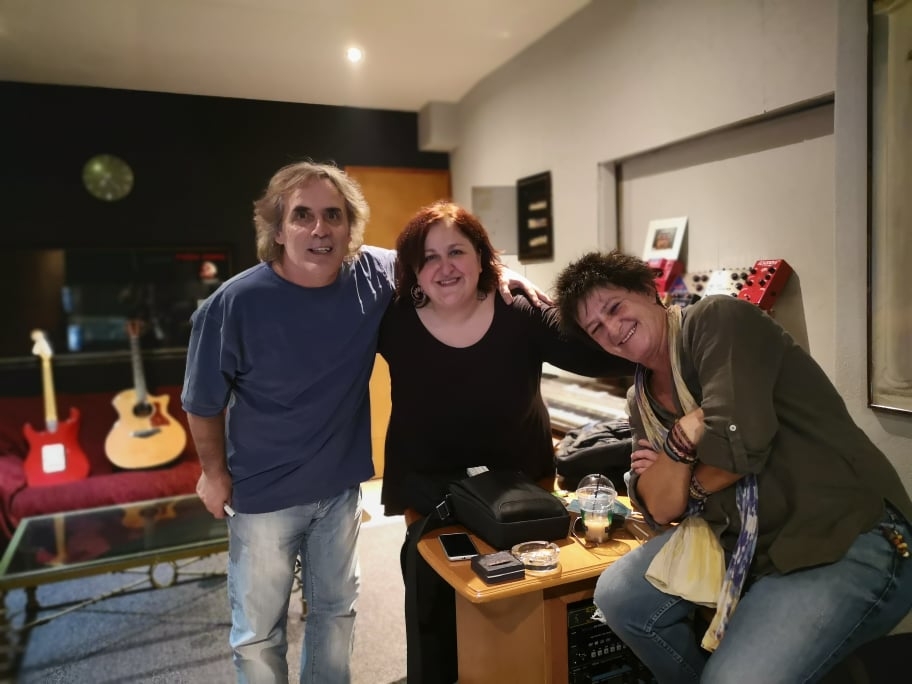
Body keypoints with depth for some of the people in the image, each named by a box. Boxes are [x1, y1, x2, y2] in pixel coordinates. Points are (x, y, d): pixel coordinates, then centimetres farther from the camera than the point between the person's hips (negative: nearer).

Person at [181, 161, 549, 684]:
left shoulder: (373, 274, -14)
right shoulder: (233, 305, -23)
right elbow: (203, 403, -9)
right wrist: (215, 474, 2)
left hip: (341, 486, 4)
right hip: (264, 495, -3)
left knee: (336, 609, 24)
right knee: (258, 632, 15)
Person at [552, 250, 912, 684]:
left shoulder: (717, 319, -13)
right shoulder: (643, 400, 7)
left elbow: (740, 441, -25)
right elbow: (661, 509, -2)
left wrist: (693, 486, -5)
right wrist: (684, 436, -18)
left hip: (848, 542, -7)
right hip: (750, 546, 7)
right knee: (618, 596, 1)